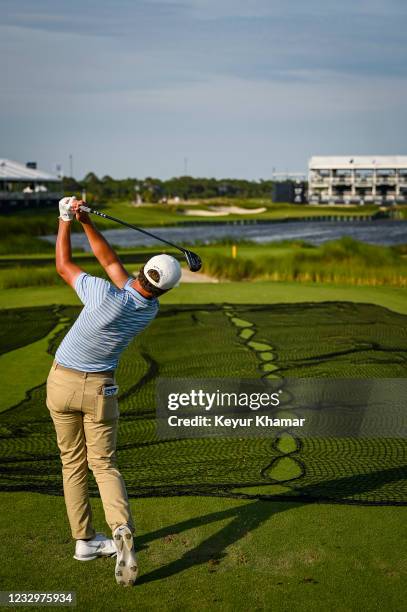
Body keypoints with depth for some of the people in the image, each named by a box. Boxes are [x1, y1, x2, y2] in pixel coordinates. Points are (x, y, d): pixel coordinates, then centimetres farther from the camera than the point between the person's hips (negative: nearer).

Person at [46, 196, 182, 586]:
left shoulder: (106, 296, -24)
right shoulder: (151, 310, -9)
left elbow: (63, 265, -7)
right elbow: (109, 259, -3)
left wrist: (66, 220, 2)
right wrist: (85, 221, -5)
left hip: (62, 383, -1)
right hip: (99, 390, 1)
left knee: (73, 463, 12)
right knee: (104, 465, 7)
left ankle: (84, 540, 15)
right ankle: (122, 531, -18)